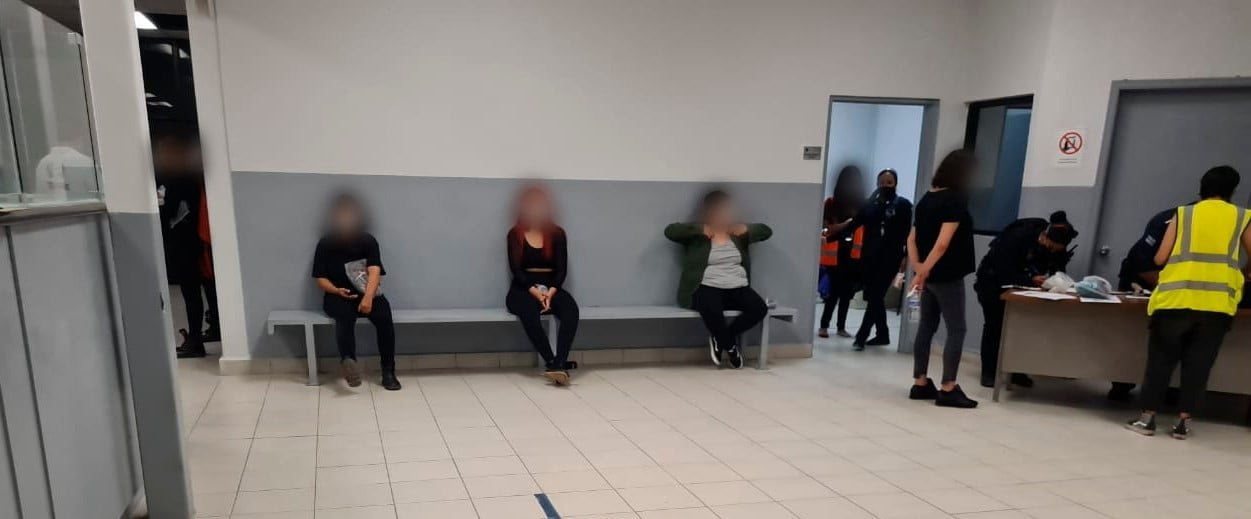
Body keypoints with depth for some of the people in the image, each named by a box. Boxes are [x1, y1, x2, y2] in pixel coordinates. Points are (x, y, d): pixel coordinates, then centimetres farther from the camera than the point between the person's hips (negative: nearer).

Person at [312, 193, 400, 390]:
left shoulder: (368, 241, -1)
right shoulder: (325, 244, 2)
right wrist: (337, 290, -19)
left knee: (384, 316, -29)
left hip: (367, 294, 0)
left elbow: (374, 271, -14)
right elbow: (320, 279, 3)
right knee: (346, 315, -35)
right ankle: (348, 359, -60)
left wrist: (368, 297, -32)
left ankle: (388, 372, -26)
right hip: (338, 297, 0)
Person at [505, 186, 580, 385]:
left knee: (571, 309, -31)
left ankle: (558, 365, -43)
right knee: (528, 311, -37)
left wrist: (550, 293, -16)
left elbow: (562, 268, 2)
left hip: (551, 287, 2)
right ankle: (553, 363, -38)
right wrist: (535, 292, -20)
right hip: (523, 288, -1)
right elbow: (515, 269, -4)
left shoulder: (557, 233, 10)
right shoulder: (515, 234, 6)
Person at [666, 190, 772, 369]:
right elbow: (670, 231, -10)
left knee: (760, 308, -23)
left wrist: (746, 229, 2)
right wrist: (701, 230, -12)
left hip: (737, 288, 5)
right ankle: (730, 346, -6)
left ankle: (721, 339, -2)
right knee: (712, 310, -38)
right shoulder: (696, 233, 4)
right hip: (707, 288, -4)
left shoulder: (737, 232, 17)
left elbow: (766, 231, 21)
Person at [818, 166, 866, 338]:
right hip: (835, 254, -3)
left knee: (847, 291, 7)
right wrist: (847, 223, -20)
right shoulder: (831, 203, -2)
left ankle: (841, 326, 16)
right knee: (835, 290, -4)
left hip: (853, 254, 3)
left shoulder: (862, 204, 5)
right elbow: (828, 229, -6)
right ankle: (824, 326, 5)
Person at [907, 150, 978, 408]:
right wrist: (923, 271, -17)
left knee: (927, 327, 11)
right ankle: (948, 389, 2)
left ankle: (920, 383, 16)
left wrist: (918, 268, 2)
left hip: (930, 275, 8)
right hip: (947, 276, -8)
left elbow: (912, 239, 8)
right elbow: (943, 243, -22)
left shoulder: (927, 198, 10)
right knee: (956, 330, 0)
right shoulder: (957, 200, -13)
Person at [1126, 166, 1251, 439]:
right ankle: (1183, 422, 12)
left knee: (1161, 360, 7)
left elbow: (1160, 258, 2)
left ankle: (1147, 418, 9)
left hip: (1176, 298, -1)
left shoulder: (1183, 214, 9)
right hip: (1218, 303, 1)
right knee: (1198, 364, 9)